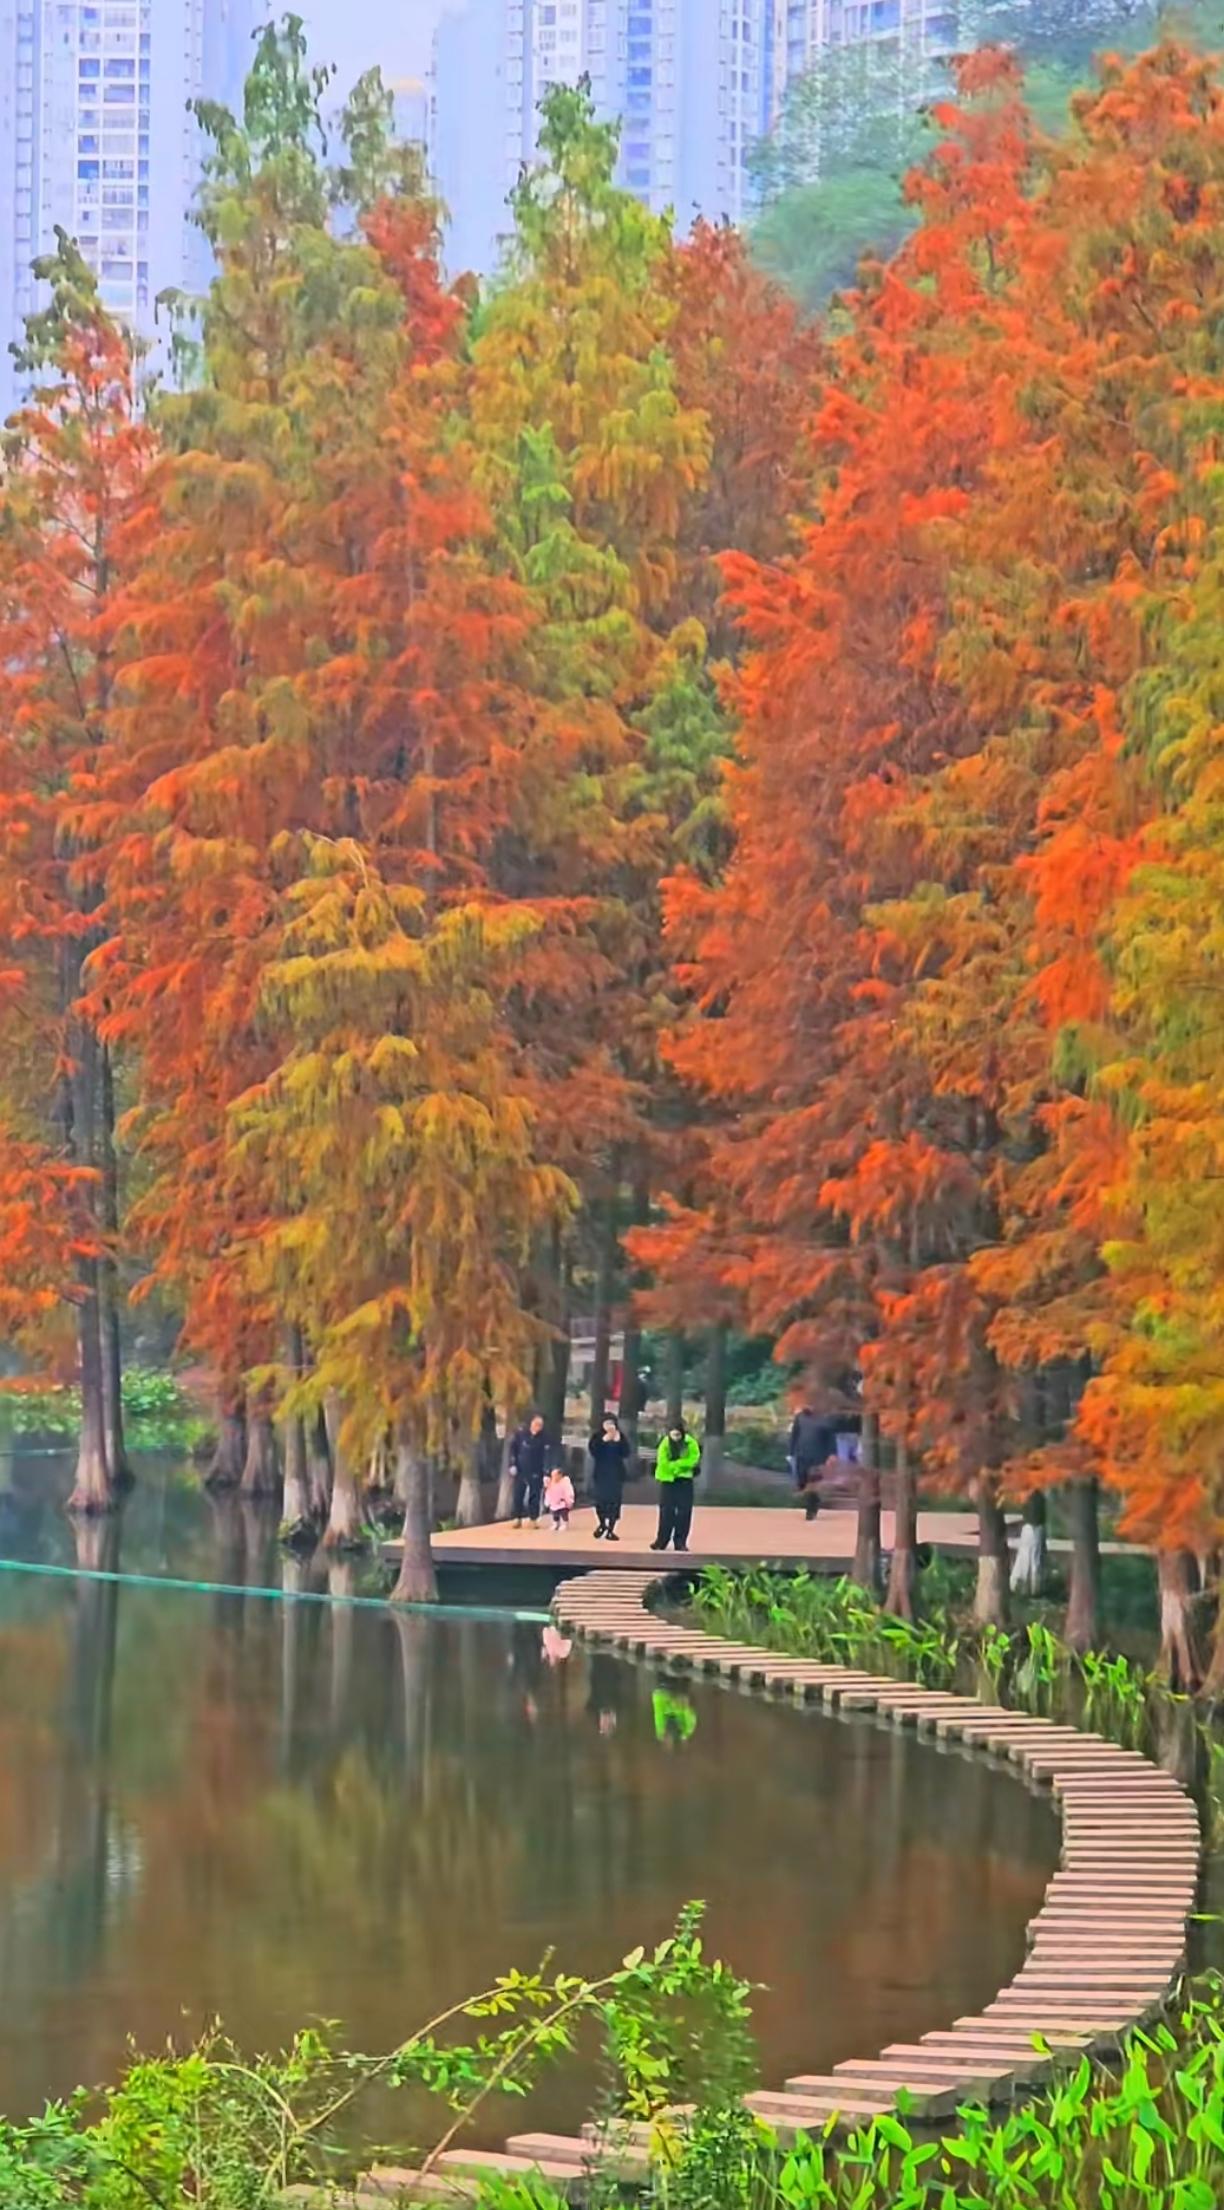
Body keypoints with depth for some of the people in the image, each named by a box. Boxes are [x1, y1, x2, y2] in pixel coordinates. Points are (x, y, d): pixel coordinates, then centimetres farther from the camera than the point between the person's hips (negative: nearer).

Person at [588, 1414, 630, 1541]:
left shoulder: (620, 1437, 5)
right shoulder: (597, 1437, 2)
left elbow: (626, 1453, -3)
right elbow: (593, 1451, -13)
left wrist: (619, 1441, -16)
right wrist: (604, 1440, -21)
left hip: (616, 1473, 1)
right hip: (601, 1473, -1)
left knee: (615, 1501, -4)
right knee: (601, 1500, -6)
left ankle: (610, 1530, 0)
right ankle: (602, 1524, 21)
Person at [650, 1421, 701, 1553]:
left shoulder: (691, 1443, -6)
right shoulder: (665, 1443, -5)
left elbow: (693, 1459, -13)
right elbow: (663, 1462, -12)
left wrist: (675, 1464, -18)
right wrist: (678, 1466, -16)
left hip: (685, 1480, 0)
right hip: (668, 1480, 0)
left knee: (684, 1512, -1)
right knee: (666, 1511, -1)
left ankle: (680, 1541, 4)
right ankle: (661, 1541, 4)